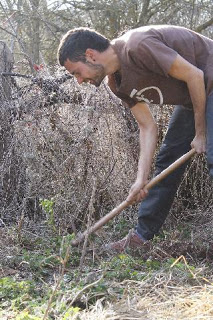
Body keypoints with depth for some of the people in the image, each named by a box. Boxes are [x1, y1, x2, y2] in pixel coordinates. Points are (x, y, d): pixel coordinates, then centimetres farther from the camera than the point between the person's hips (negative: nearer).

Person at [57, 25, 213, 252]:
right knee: (167, 161, 10)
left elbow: (194, 75, -25)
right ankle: (142, 235, 17)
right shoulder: (117, 83, -2)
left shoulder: (138, 46, -30)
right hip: (190, 97, 9)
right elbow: (147, 127, -2)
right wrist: (141, 179, -12)